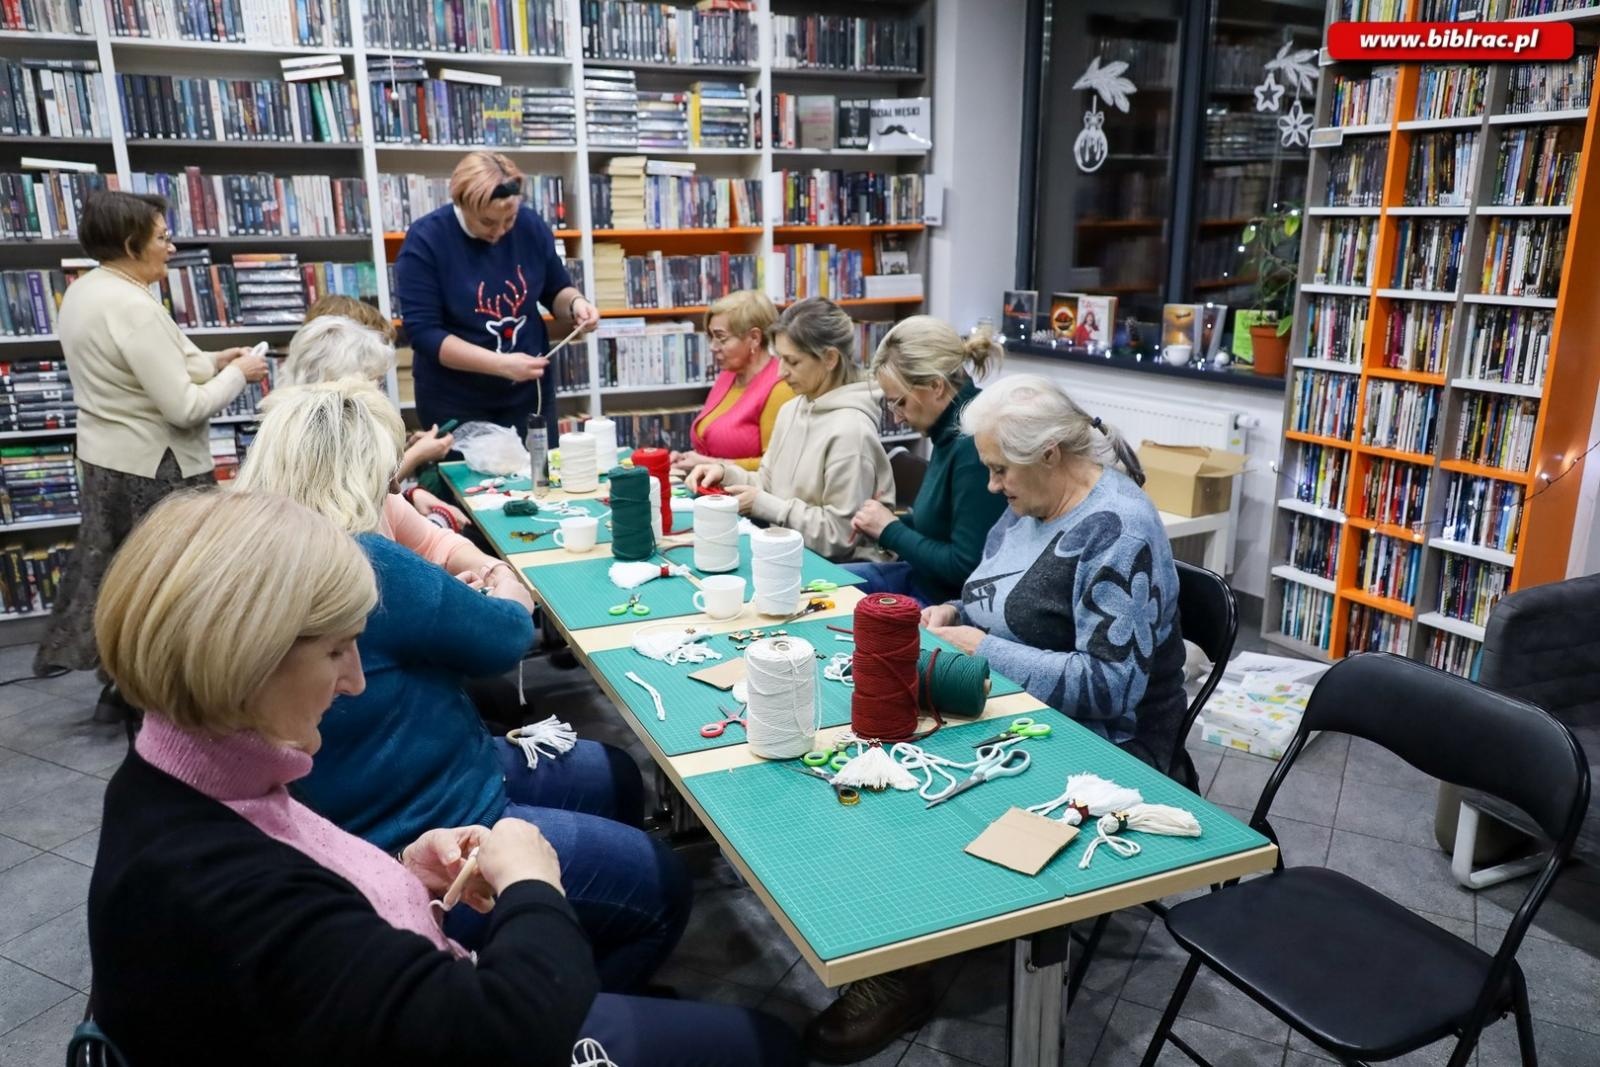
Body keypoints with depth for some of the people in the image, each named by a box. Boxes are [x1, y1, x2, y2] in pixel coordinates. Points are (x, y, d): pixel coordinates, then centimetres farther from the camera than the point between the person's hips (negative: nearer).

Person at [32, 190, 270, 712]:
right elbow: (184, 408, -25)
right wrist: (237, 373, -11)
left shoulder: (82, 292, 8)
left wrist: (210, 361, 8)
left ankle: (122, 686, 30)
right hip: (154, 471, -10)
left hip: (107, 461, 10)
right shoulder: (134, 307, -24)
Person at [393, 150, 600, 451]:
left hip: (529, 393, 3)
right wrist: (501, 364, -28)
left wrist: (575, 303, -15)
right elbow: (423, 333, -19)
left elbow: (555, 290, 9)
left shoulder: (530, 225, -5)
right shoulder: (425, 240, -15)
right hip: (455, 403, -3)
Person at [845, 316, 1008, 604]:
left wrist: (890, 530, -13)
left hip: (950, 602, -9)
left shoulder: (974, 445, -26)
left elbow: (966, 567, -24)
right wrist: (879, 524, -1)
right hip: (923, 579, 9)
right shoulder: (950, 432, 2)